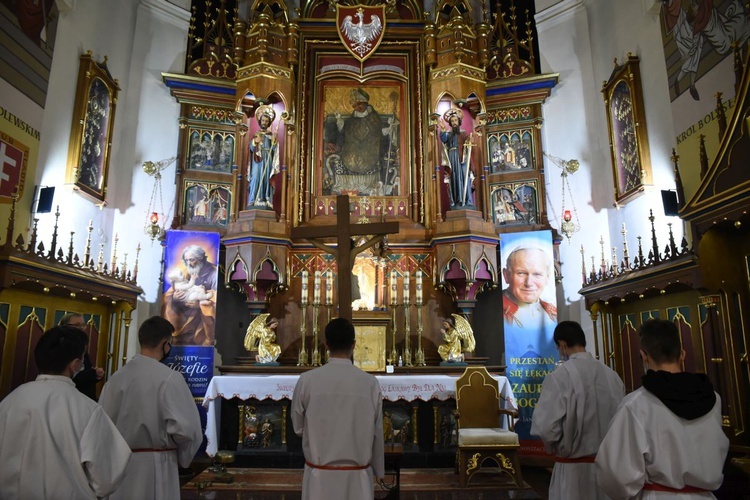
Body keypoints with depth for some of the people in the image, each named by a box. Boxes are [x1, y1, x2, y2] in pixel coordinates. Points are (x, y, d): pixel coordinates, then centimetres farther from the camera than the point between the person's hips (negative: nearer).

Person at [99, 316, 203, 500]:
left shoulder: (117, 377, -3)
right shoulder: (169, 378, -18)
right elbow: (186, 428, -21)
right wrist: (183, 455, -2)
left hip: (119, 463, 5)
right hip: (155, 466, -5)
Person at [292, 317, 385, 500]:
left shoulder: (307, 380, -12)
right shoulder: (370, 383, -11)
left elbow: (298, 426, 1)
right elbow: (376, 434, -1)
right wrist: (378, 470, 13)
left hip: (319, 475, 0)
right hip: (357, 476, 0)